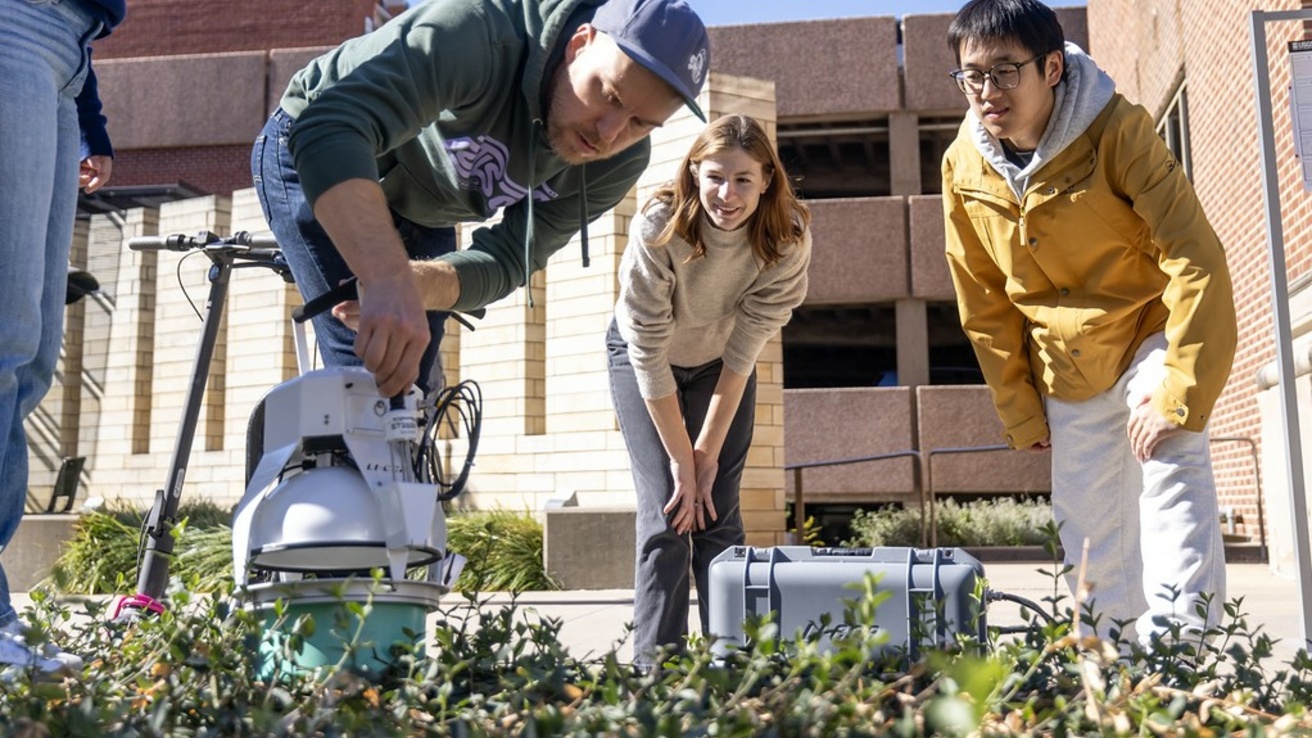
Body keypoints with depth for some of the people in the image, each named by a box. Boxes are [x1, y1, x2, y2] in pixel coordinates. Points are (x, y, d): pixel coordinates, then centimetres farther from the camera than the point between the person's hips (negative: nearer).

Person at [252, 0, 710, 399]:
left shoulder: (621, 161, -21)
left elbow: (508, 259, -23)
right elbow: (329, 125, -53)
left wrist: (418, 284, -45)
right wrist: (391, 281, -68)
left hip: (420, 214, 6)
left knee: (411, 383, 7)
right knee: (372, 374, -18)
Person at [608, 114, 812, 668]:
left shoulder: (786, 237, -25)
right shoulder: (658, 229, -32)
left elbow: (745, 349, -21)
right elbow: (649, 353, -27)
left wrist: (708, 452, -20)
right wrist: (681, 460, -23)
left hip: (720, 364, 2)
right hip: (643, 357, -2)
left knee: (718, 515, -3)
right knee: (666, 514, -13)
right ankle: (653, 664, -7)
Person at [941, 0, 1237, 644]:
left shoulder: (1117, 129, -23)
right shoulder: (963, 166, -10)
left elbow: (1194, 255, -26)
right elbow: (984, 302, -1)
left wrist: (1181, 389, -30)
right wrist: (1019, 410, 1)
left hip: (1150, 333, -4)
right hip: (1067, 370, 4)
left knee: (1171, 468, -26)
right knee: (1087, 525, 9)